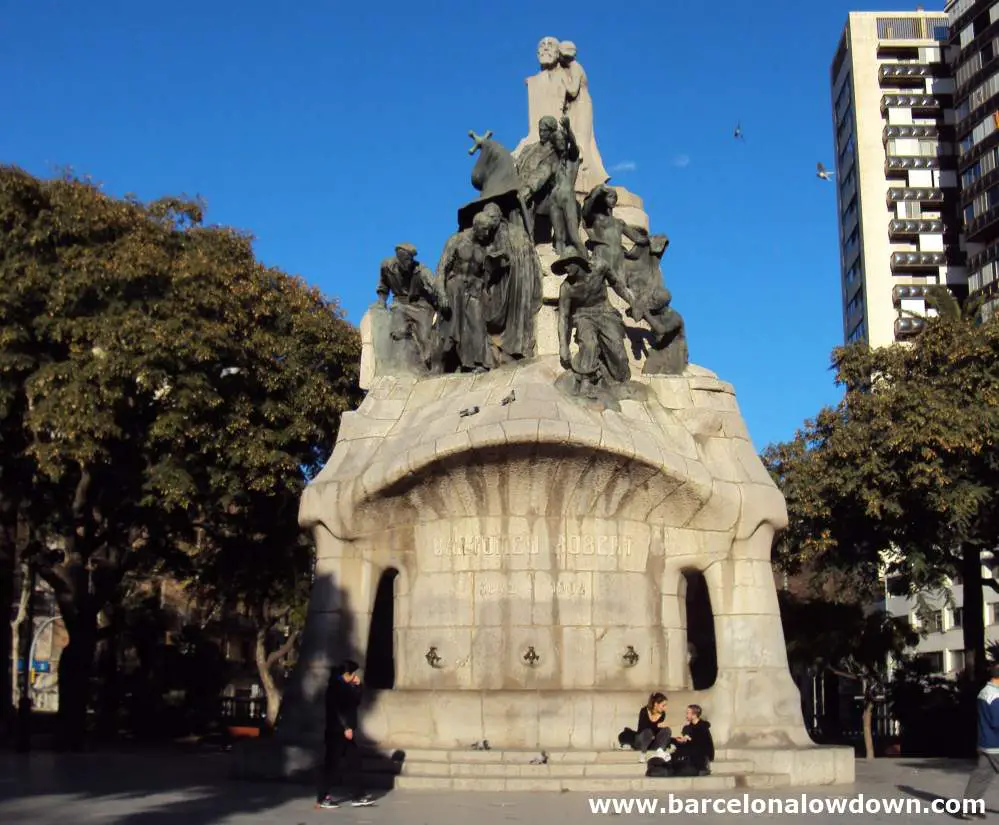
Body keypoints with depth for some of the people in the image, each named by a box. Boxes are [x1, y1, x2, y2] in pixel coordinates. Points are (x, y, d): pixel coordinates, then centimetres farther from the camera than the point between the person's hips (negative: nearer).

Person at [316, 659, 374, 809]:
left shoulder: (346, 686, 16)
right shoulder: (335, 686, -13)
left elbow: (356, 702, 18)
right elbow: (337, 709, -21)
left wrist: (357, 686, 7)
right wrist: (346, 727, -24)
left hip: (347, 730, 9)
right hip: (337, 731, -9)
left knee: (354, 762, 7)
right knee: (333, 764, -4)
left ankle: (358, 796, 9)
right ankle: (323, 798, 3)